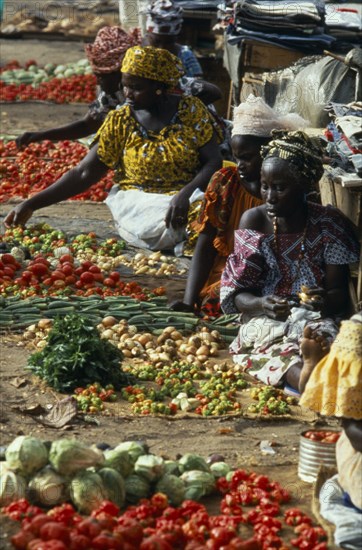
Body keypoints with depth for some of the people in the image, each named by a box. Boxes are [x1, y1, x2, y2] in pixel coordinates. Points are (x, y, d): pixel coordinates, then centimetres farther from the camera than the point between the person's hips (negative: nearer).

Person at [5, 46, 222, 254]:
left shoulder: (192, 110, 0)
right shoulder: (120, 122, 1)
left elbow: (214, 161, -5)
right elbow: (83, 173, 1)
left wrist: (186, 194, -25)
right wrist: (31, 205, -6)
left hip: (188, 198, 1)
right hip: (137, 203, -1)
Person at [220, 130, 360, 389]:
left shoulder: (329, 224, -2)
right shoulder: (253, 222, 1)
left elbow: (340, 294, -2)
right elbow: (236, 294, 0)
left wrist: (325, 301, -27)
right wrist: (261, 305, -23)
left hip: (317, 319, 1)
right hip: (265, 321, 0)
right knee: (277, 346, -38)